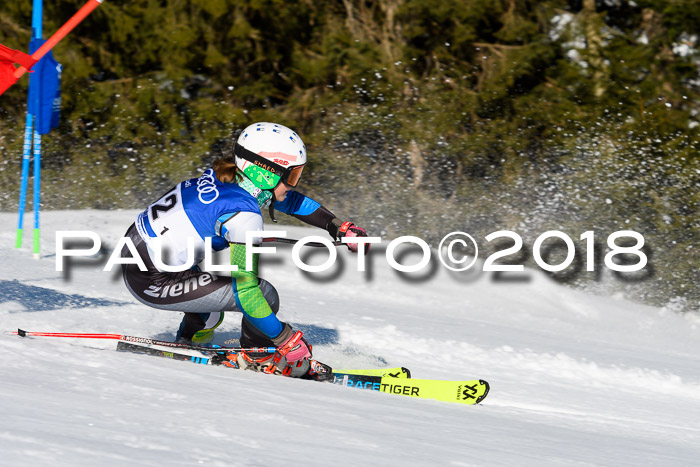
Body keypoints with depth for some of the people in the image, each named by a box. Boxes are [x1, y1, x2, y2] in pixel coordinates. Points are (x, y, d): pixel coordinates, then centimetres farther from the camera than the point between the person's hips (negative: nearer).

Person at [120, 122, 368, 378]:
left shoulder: (226, 175, 3)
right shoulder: (243, 213, -22)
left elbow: (289, 200, 20)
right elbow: (245, 291, -23)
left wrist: (339, 227, 19)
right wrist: (288, 342, -16)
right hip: (152, 283, -9)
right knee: (264, 294, -7)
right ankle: (258, 357, 13)